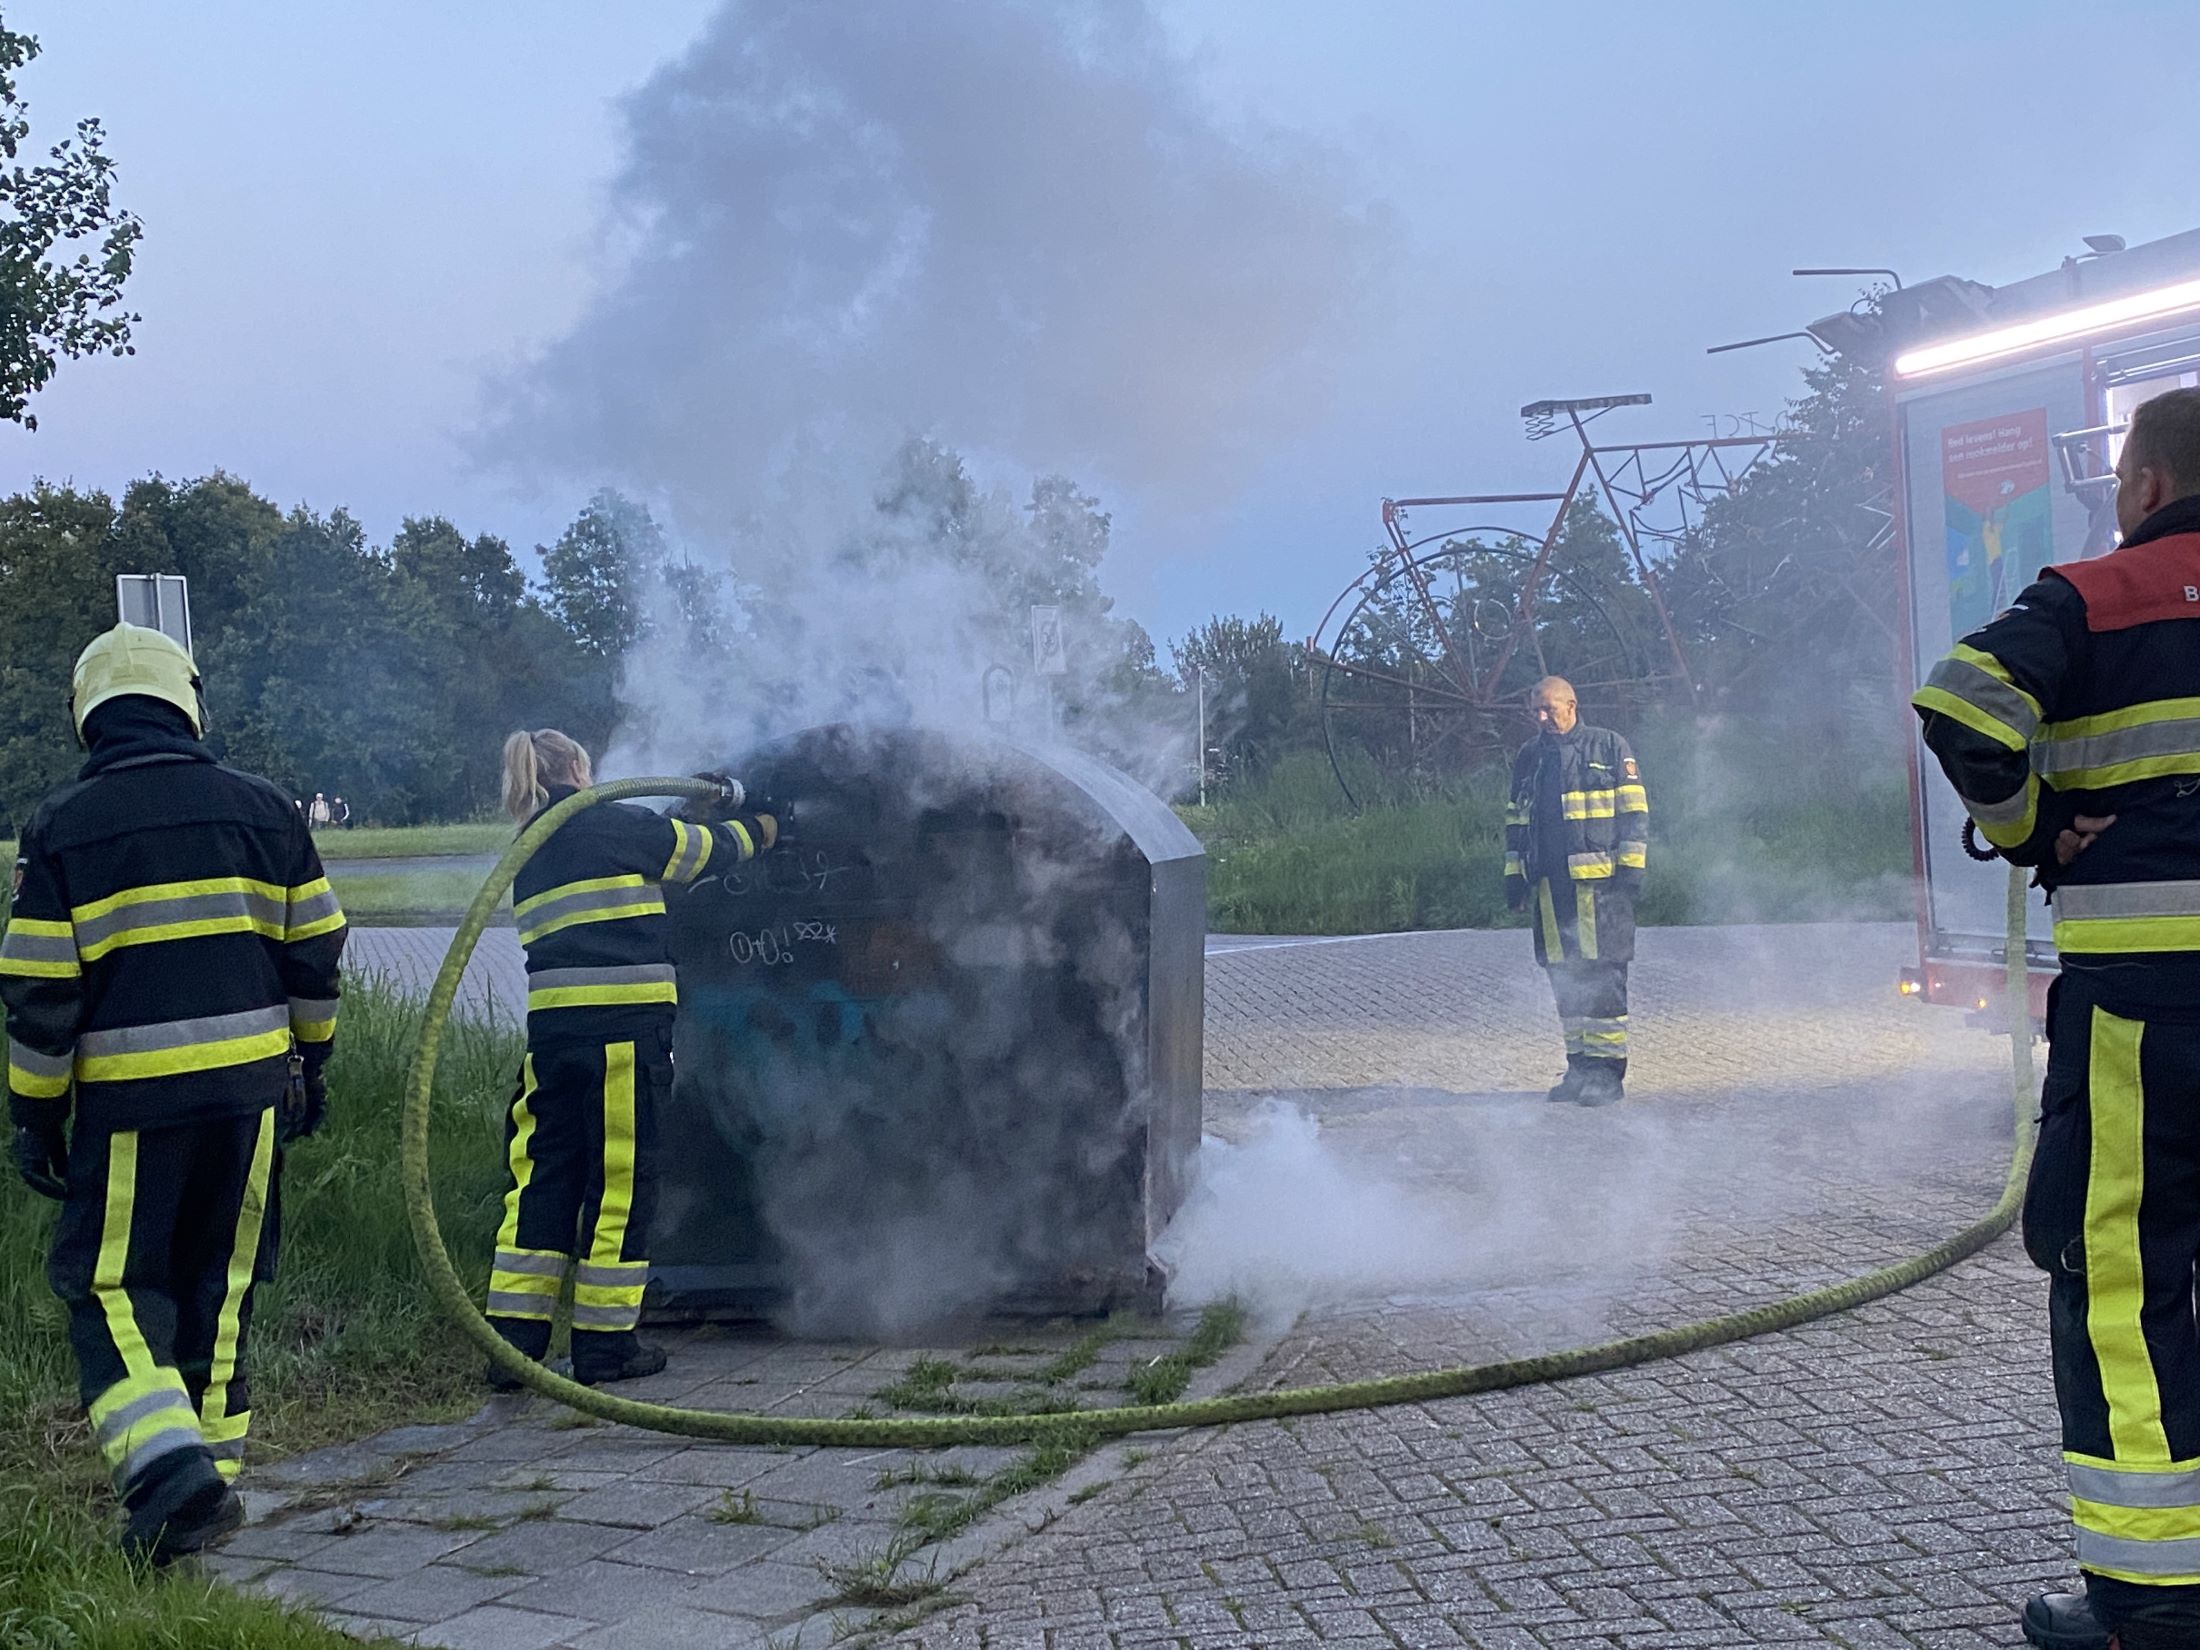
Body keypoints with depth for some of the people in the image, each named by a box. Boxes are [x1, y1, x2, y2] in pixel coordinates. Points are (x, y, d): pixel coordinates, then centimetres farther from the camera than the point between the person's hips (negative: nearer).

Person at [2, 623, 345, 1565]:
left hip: (132, 1100, -3)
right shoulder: (262, 809, 5)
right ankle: (212, 1471, 21)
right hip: (252, 1088, 4)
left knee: (112, 1292, 4)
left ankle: (168, 1468, -14)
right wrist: (309, 1066, 21)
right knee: (219, 1286, 15)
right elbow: (315, 953, 10)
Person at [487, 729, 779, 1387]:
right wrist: (755, 831, 31)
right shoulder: (612, 825, -2)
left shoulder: (529, 855, 19)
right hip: (623, 1026, -7)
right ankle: (605, 1343, 6)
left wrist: (690, 815, 33)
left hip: (551, 1028, 7)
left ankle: (514, 1337, 8)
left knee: (544, 1176, 10)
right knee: (620, 1179, 1)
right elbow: (703, 850, 12)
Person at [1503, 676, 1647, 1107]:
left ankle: (1608, 1074, -4)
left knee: (1603, 976, -7)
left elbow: (1634, 810, 0)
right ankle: (1580, 1067, 14)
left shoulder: (1609, 748, 2)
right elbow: (1516, 821, 23)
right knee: (1565, 978, 6)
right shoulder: (1529, 758, 17)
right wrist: (1514, 874, 17)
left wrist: (1632, 867, -7)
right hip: (1550, 884, 5)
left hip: (1600, 881, -5)